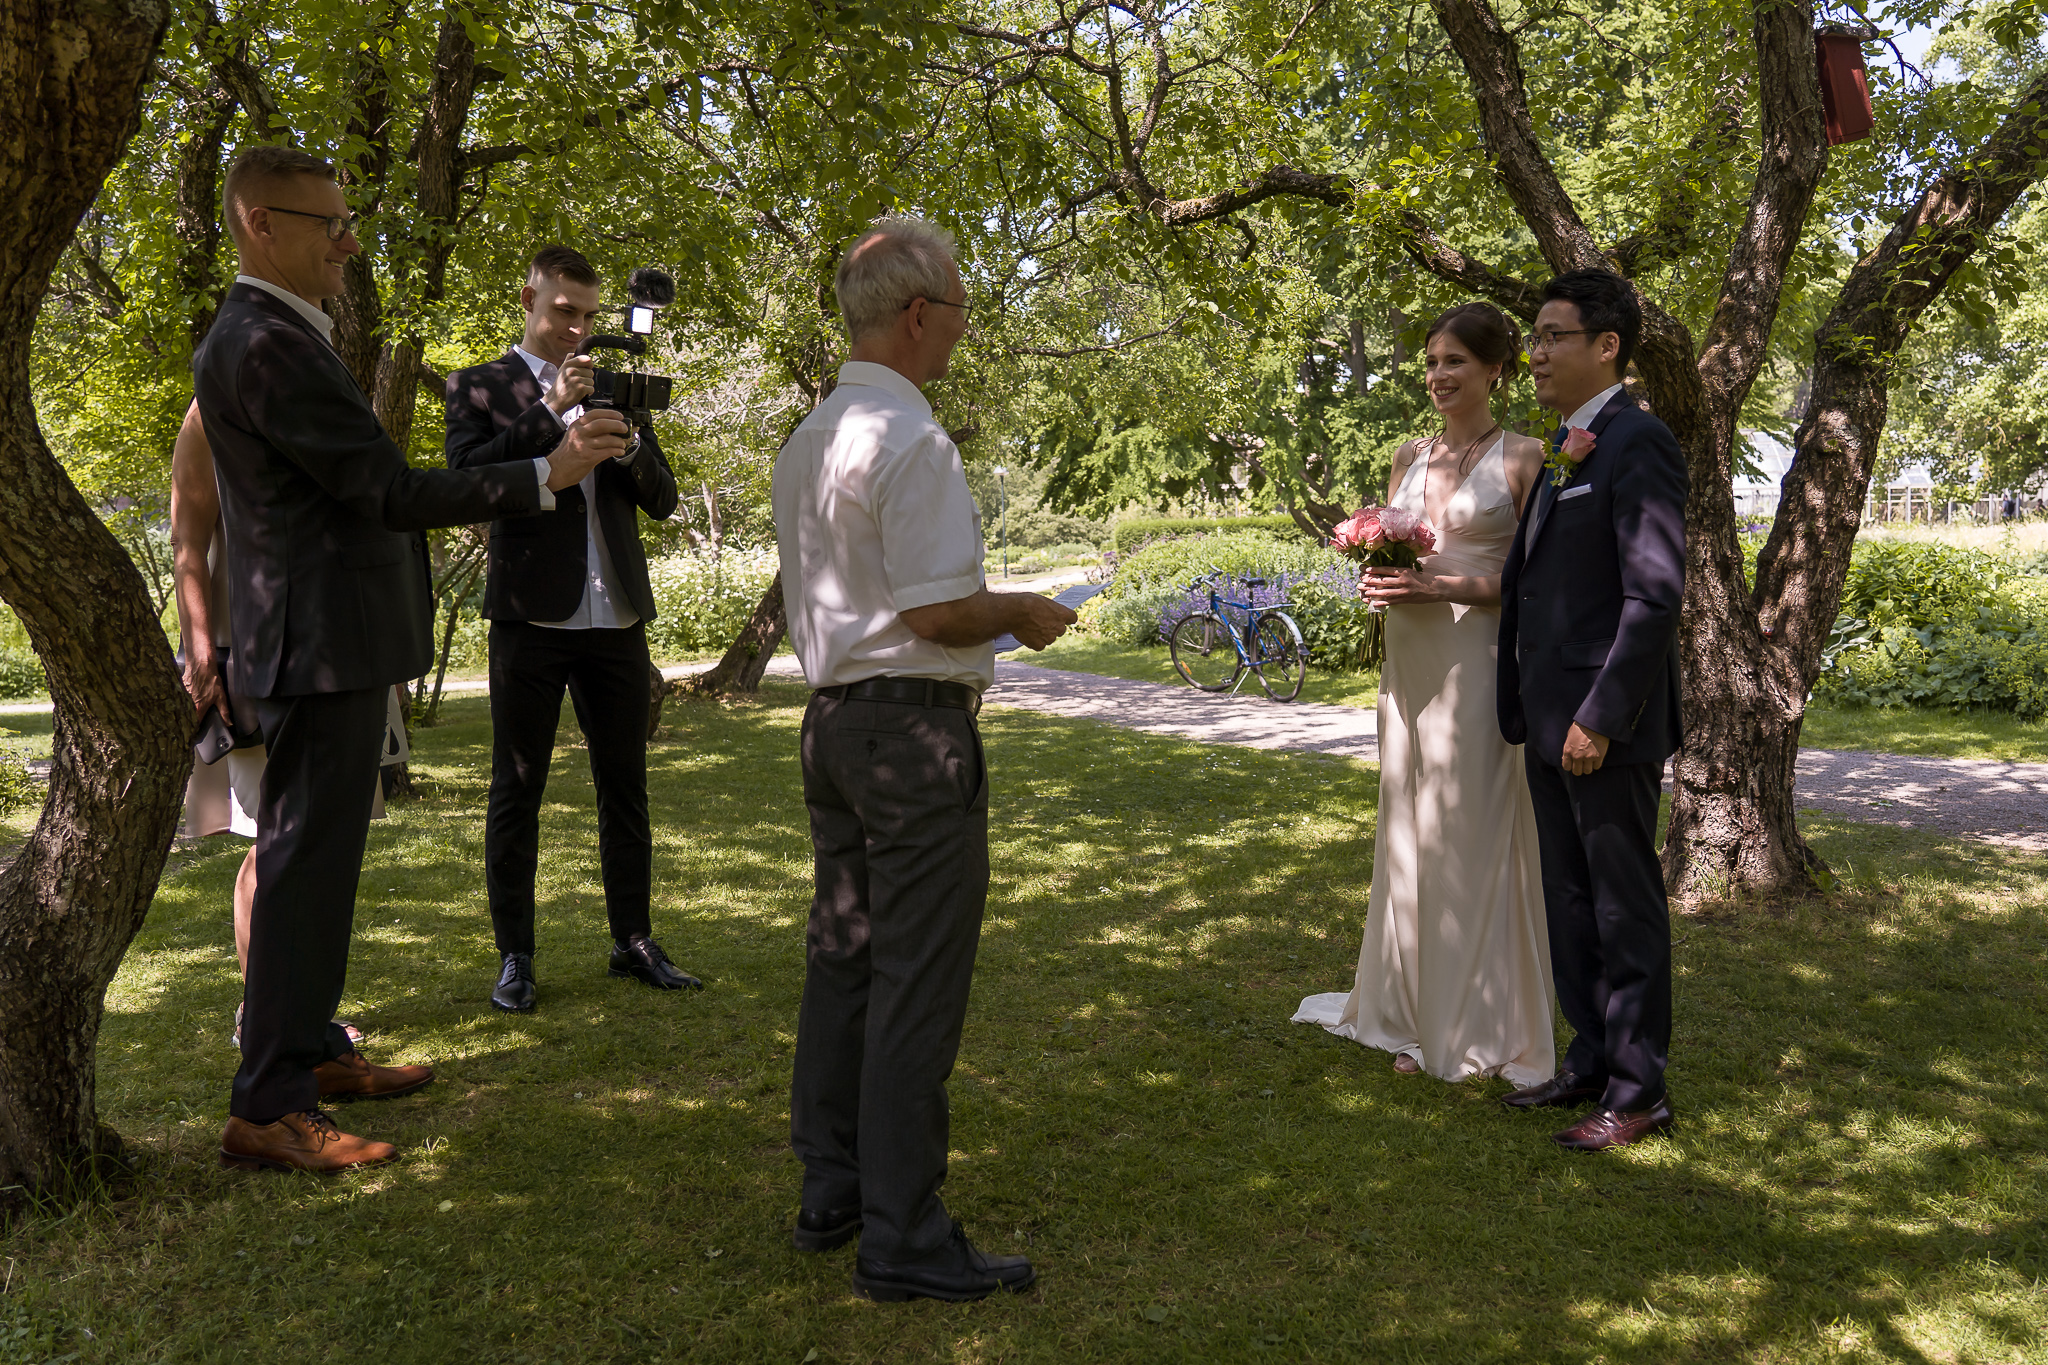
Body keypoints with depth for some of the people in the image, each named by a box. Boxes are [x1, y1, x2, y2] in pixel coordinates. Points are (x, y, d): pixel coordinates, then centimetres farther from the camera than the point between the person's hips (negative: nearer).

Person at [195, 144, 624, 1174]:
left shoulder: (271, 336, 16)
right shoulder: (266, 345, -18)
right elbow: (387, 490, -21)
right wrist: (545, 473, -19)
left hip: (328, 640, 11)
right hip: (323, 646, -11)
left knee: (319, 857, 18)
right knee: (305, 865, -6)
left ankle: (313, 1050, 31)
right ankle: (267, 1110, 3)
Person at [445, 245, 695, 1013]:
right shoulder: (481, 387, 5)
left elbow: (663, 500, 9)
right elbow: (468, 481, -12)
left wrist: (627, 440, -9)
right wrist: (550, 413, -17)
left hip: (616, 618, 4)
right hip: (531, 618, -4)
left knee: (625, 786, 8)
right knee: (516, 791, 3)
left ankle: (633, 943, 17)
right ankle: (514, 957, 12)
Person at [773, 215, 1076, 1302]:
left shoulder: (806, 439, 13)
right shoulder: (911, 440, -16)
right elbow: (936, 609, -20)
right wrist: (1021, 612, -2)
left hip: (829, 712, 10)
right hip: (914, 727, -9)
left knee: (841, 955, 15)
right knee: (917, 979, -3)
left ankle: (829, 1189, 27)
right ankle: (901, 1236, 6)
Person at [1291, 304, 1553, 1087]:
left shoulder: (1523, 459, -3)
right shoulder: (1409, 458, 13)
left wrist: (1439, 587, -18)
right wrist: (1380, 579, -3)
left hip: (1478, 663, -6)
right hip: (1408, 661, 6)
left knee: (1471, 836, -1)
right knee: (1409, 832, 9)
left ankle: (1479, 1028, 13)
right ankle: (1418, 1015, 22)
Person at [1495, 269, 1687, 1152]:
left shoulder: (1639, 444, -12)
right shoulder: (1564, 450, 16)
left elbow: (1655, 595, -18)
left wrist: (1601, 717, -21)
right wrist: (1525, 707, 13)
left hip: (1605, 723, -9)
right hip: (1551, 721, 9)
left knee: (1626, 910, 2)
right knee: (1570, 903, 16)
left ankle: (1637, 1091, 14)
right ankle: (1590, 1061, 29)